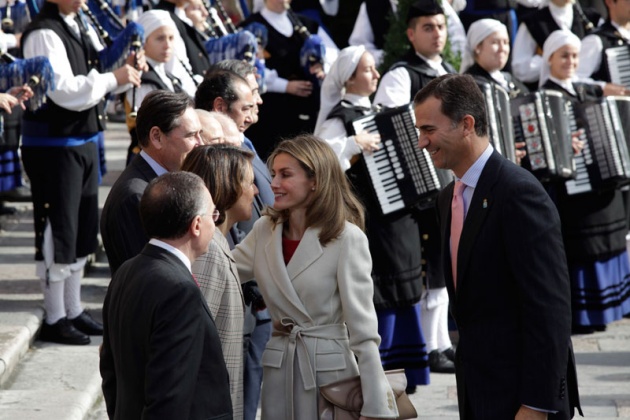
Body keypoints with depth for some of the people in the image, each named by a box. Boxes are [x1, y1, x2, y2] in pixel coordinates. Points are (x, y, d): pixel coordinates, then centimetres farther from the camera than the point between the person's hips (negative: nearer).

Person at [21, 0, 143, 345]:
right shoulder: (44, 34, -17)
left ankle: (73, 310, 27)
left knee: (82, 231, 16)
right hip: (54, 146, -9)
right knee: (58, 233, -2)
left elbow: (95, 85, 17)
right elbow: (66, 91, -25)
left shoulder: (82, 28, 11)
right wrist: (114, 78, -20)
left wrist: (126, 71, -2)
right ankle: (55, 319, 7)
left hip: (84, 143, 9)